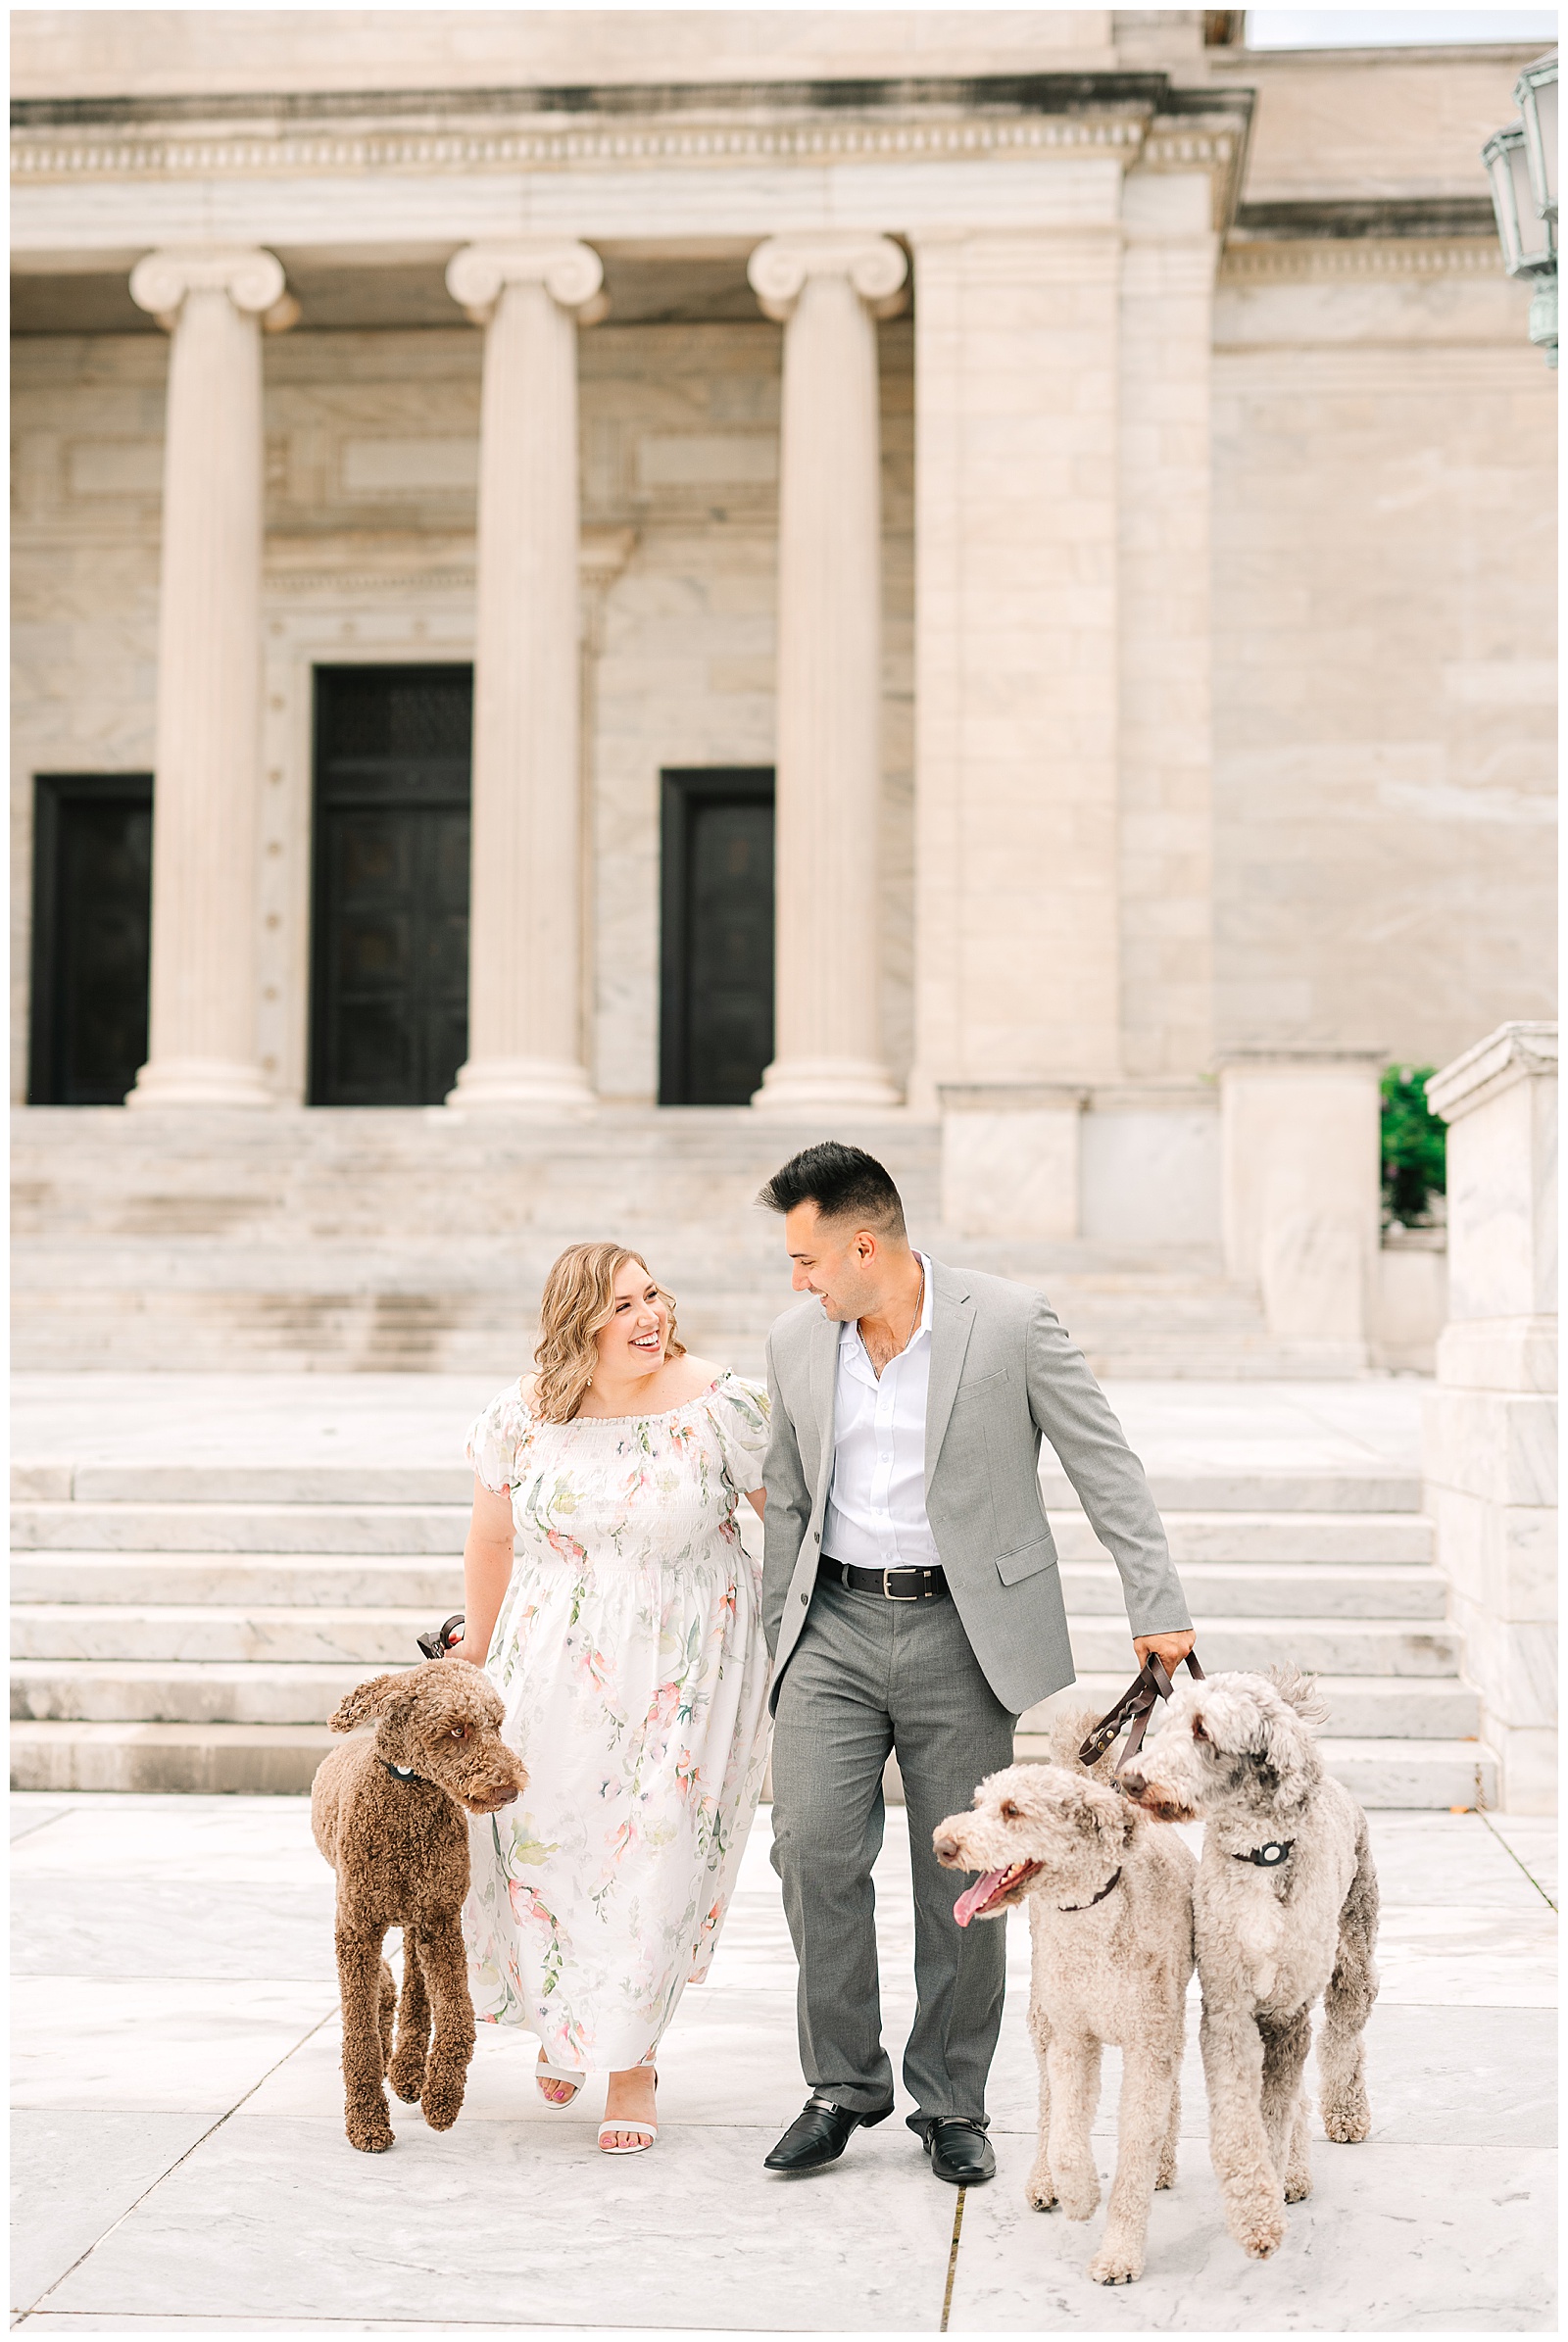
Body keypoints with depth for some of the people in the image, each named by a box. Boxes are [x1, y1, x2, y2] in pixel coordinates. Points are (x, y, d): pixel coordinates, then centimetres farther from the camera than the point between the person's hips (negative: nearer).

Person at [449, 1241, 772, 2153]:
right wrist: (479, 1644, 20)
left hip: (685, 1668, -2)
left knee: (658, 1855, -2)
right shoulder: (523, 1417, -4)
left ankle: (631, 2058, 16)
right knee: (543, 1837, 6)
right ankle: (567, 2017, 36)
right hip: (555, 1667, 2)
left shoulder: (724, 1407, -11)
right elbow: (492, 1538, 10)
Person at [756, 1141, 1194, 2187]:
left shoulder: (1011, 1322, -9)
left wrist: (1159, 1609, -8)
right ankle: (844, 2083, 10)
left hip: (965, 1634, -3)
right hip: (836, 1626, 3)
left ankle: (952, 2102, 19)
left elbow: (1109, 1469, -5)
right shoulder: (796, 1343, 5)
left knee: (962, 1881, 3)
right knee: (813, 1850, -7)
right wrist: (782, 1640, 14)